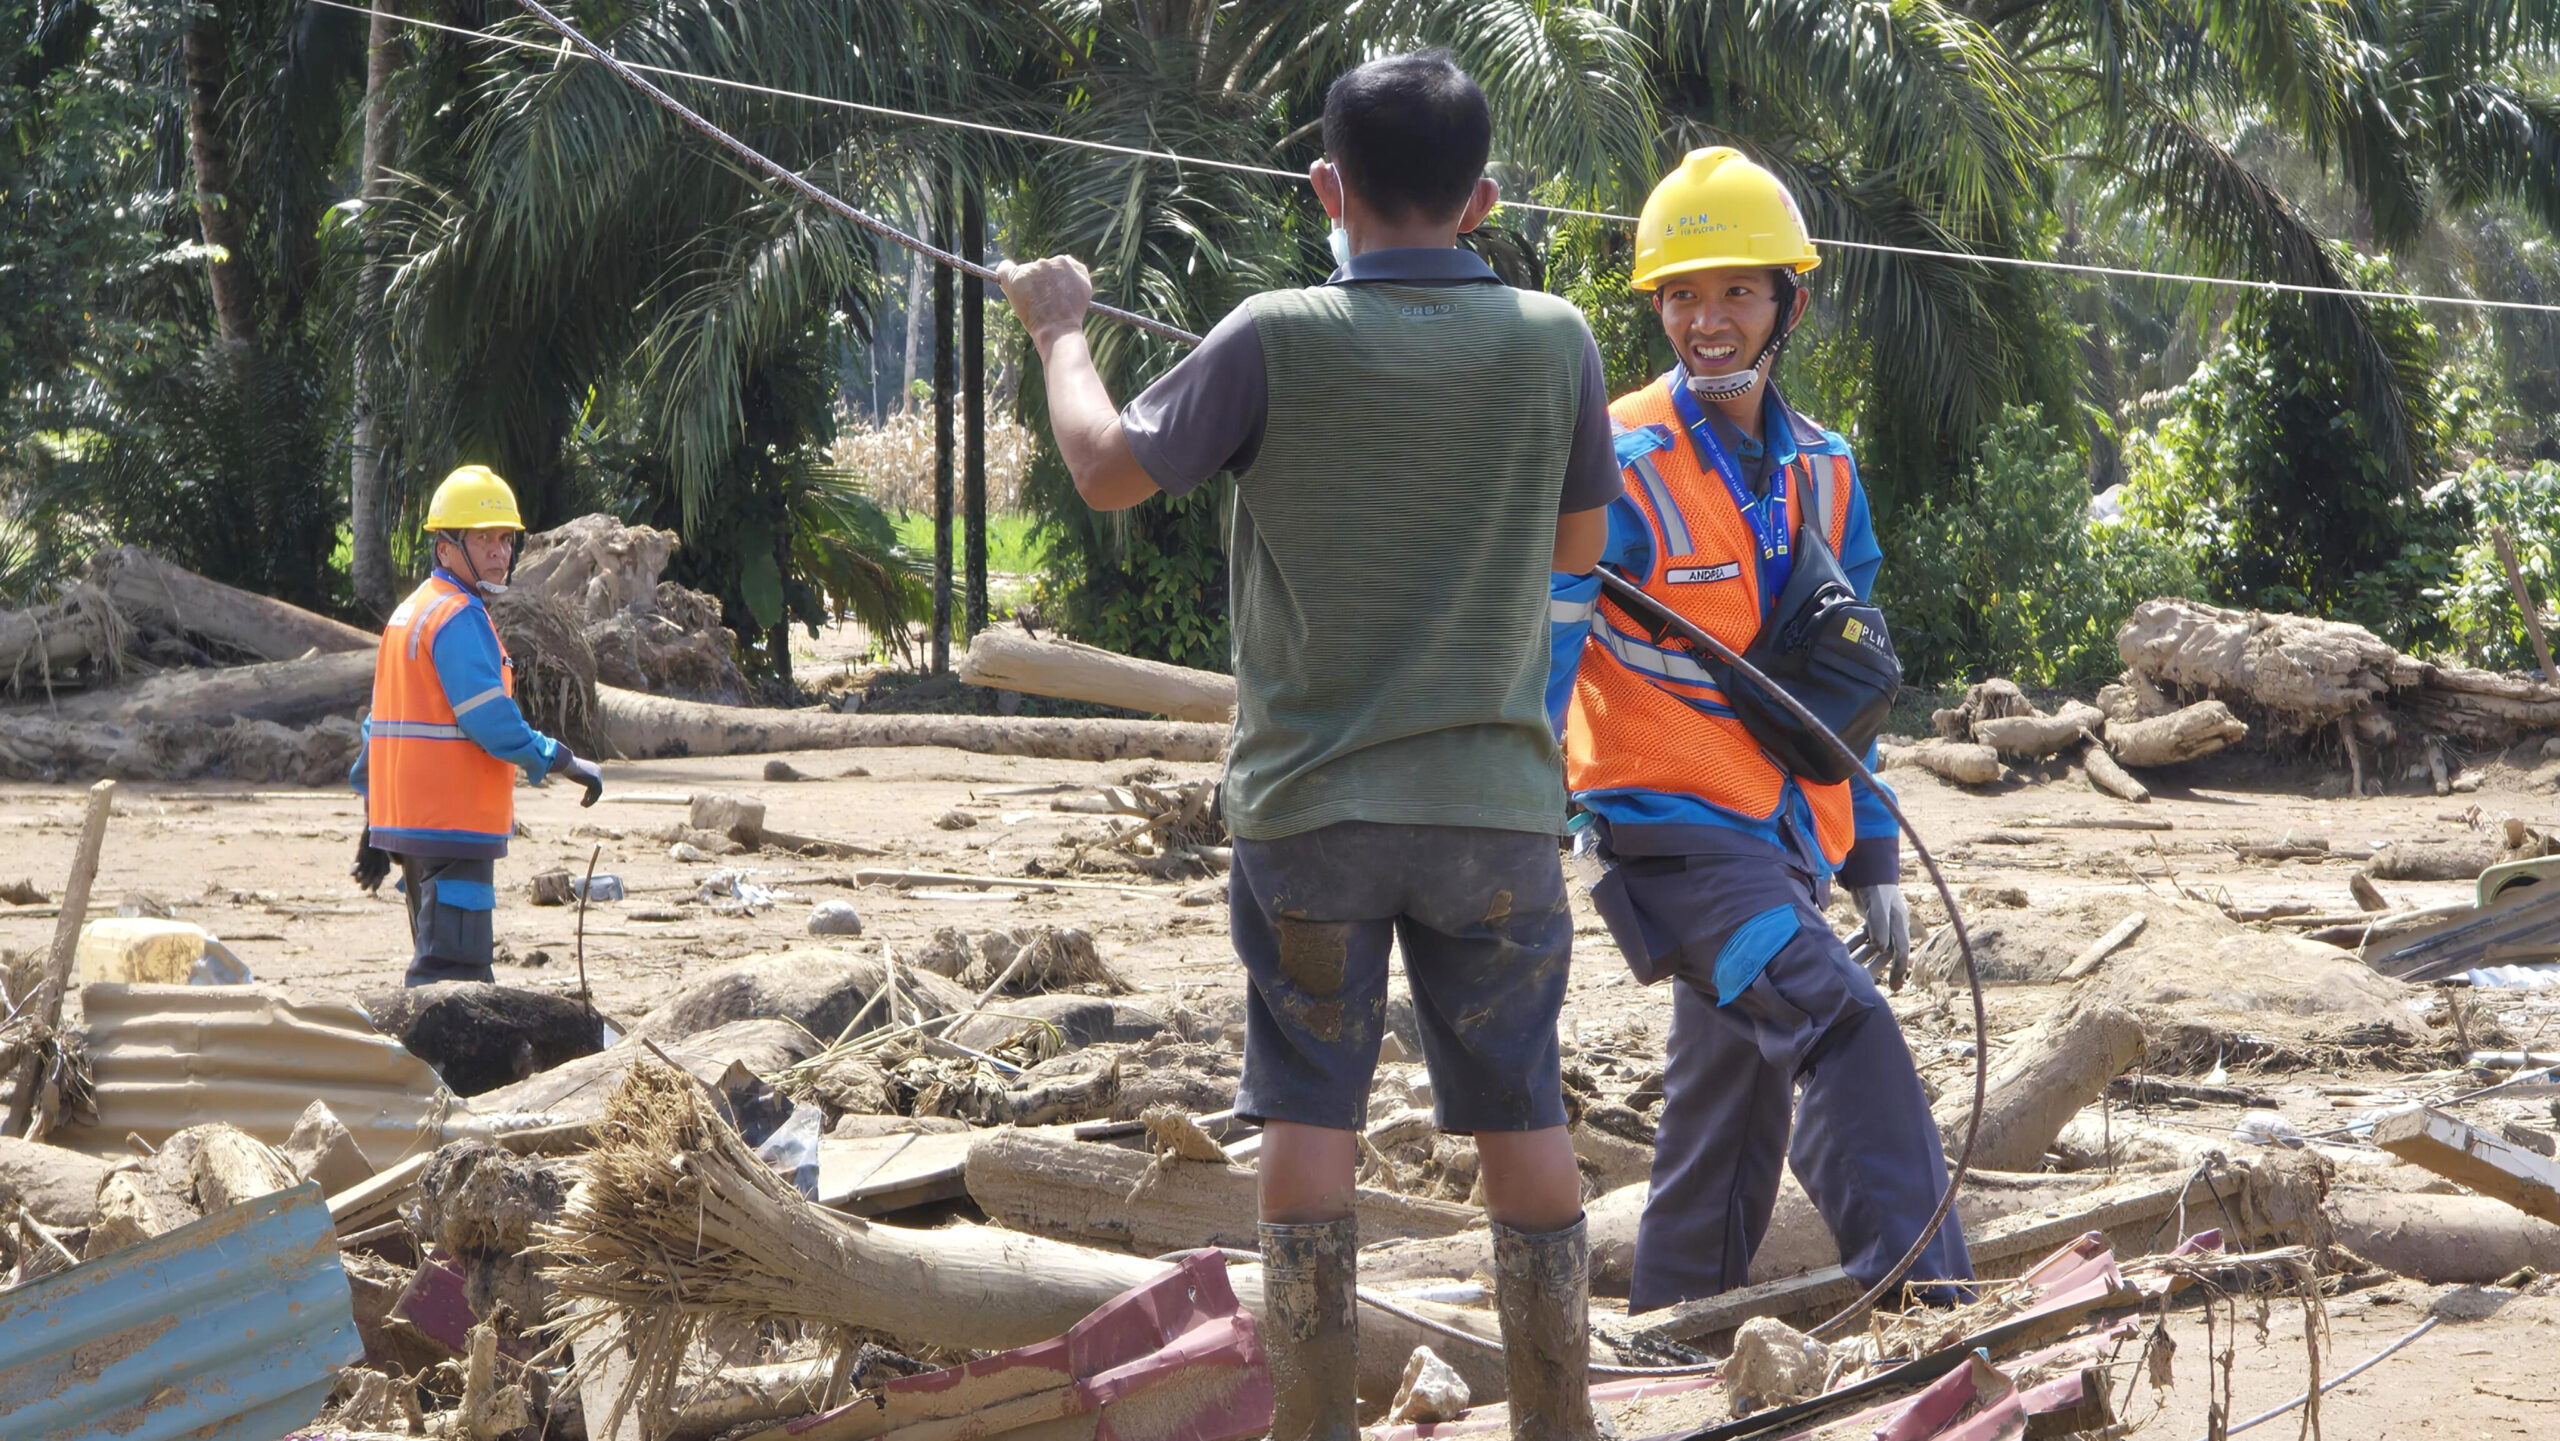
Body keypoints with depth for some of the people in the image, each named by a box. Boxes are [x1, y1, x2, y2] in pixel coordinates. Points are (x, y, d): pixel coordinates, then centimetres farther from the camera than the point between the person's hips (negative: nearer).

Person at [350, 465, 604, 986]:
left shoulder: (408, 614, 18)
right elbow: (492, 722, -20)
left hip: (408, 823, 10)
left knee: (462, 964, 18)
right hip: (452, 824, -10)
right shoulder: (460, 618, -13)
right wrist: (567, 762, -9)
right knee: (451, 974, -12)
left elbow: (380, 725, 21)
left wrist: (375, 828, 23)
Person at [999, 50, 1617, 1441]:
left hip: (1310, 797, -1)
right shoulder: (1552, 343, -4)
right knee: (1523, 1120, 8)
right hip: (1495, 802, 1)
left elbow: (1108, 470, 2)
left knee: (1310, 1122, 6)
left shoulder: (1278, 341, -10)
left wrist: (1060, 332, 18)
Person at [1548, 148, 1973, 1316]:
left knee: (1730, 1130, 12)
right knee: (1844, 1028, -24)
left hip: (1785, 839, 7)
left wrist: (1874, 862, 17)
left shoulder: (1823, 473, 11)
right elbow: (1535, 664, -11)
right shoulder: (1623, 470, -10)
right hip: (1669, 827, -7)